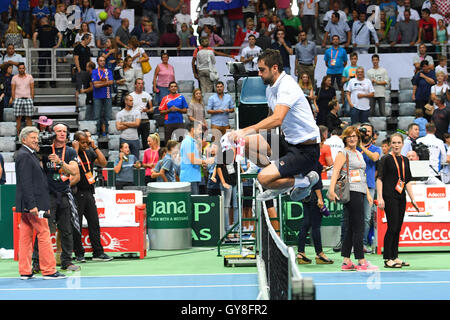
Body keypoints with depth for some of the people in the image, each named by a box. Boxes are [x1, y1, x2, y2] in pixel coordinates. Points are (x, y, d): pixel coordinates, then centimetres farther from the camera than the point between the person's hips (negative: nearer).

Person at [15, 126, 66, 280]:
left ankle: (25, 271, 11)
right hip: (32, 203, -10)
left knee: (26, 236, 9)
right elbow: (25, 182, -20)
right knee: (44, 234, -6)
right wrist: (32, 205, -23)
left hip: (29, 204, 10)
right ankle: (49, 270, -3)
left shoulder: (29, 155, 17)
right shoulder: (24, 156, -13)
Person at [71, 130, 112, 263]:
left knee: (94, 223, 6)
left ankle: (98, 253, 10)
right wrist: (76, 150, -18)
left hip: (89, 193, 6)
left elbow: (103, 163, 4)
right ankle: (79, 254, 8)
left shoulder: (89, 153, 11)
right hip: (76, 193, -6)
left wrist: (95, 147, 0)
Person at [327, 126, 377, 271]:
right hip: (351, 192, -8)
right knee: (358, 227, -9)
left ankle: (346, 262, 11)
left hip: (360, 192, 8)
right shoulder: (343, 153, -3)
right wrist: (331, 190, -26)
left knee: (350, 228, 8)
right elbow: (335, 171, -14)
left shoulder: (359, 154, 22)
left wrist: (368, 193, 23)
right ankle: (361, 262, -8)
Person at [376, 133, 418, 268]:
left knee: (398, 228, 9)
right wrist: (380, 198, -16)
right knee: (392, 227, -8)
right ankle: (387, 259, -3)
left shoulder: (405, 160, 14)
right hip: (390, 197, -7)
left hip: (401, 197, 7)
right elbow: (379, 179, -9)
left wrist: (412, 199, 15)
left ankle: (395, 257, 16)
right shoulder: (386, 159, -5)